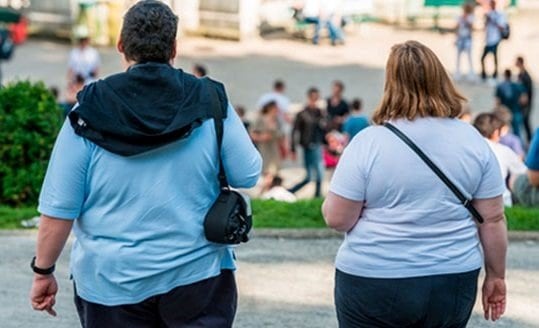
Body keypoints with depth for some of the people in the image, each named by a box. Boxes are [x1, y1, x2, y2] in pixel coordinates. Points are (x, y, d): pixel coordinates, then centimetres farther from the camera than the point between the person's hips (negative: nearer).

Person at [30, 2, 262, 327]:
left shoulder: (89, 113, -7)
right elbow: (248, 175, -1)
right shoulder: (210, 102, -5)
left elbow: (59, 208, -7)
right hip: (197, 275, 1)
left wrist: (43, 271, 3)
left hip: (112, 283, 0)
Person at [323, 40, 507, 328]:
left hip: (375, 284, -3)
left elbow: (336, 218, -9)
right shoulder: (473, 141, -2)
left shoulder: (368, 142, -12)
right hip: (453, 282, 3)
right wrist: (496, 276, 13)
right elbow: (493, 219, 1)